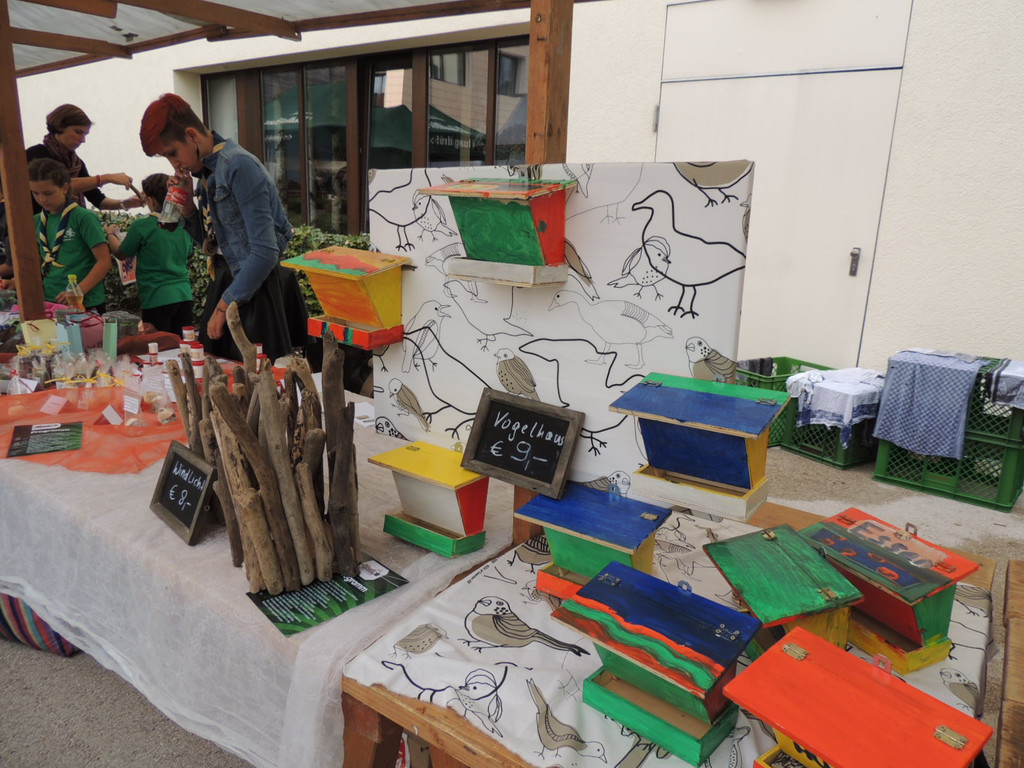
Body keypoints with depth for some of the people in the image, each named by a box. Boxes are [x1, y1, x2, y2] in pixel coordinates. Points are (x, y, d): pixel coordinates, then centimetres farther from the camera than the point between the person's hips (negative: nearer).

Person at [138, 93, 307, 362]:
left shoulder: (238, 166, -17)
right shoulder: (206, 170, 10)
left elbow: (265, 252, -22)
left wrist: (224, 305, -16)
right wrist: (186, 201, 2)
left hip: (255, 289, -9)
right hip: (228, 282, 9)